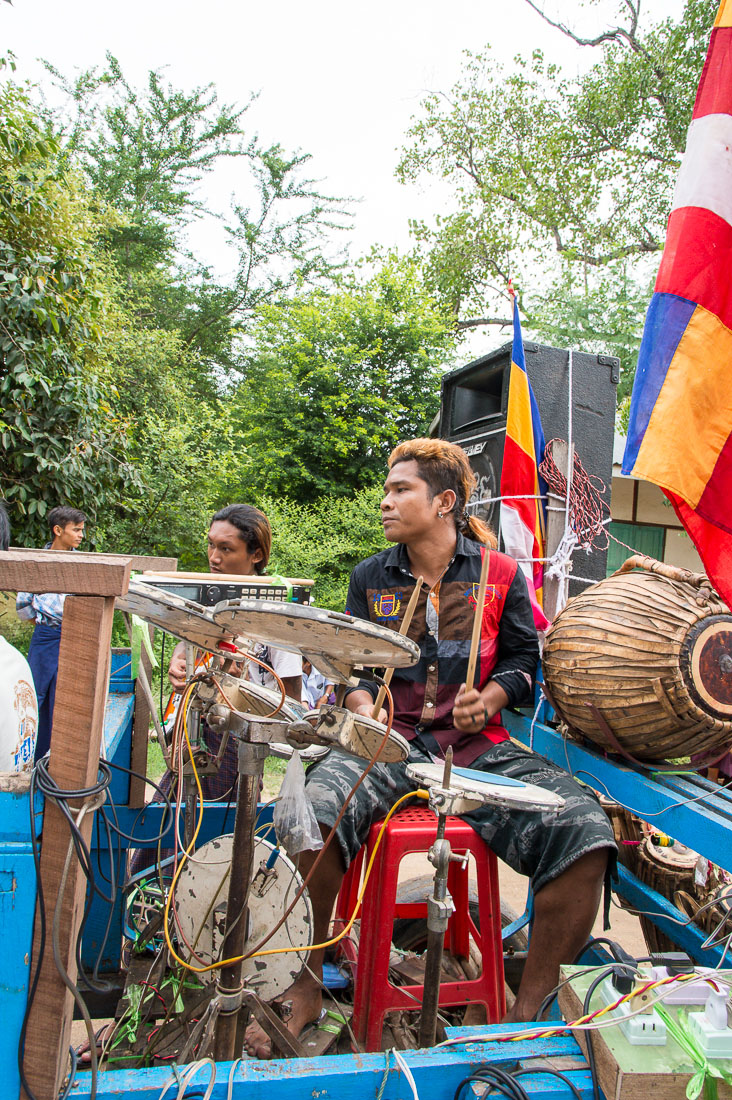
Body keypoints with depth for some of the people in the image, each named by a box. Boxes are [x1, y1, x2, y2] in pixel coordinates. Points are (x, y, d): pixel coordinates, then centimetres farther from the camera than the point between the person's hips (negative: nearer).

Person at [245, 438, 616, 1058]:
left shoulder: (501, 574, 7)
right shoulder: (371, 578, 12)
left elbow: (524, 659, 13)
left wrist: (489, 697, -6)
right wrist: (364, 707, -3)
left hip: (478, 747, 0)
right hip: (390, 741, 1)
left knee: (585, 830, -26)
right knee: (317, 810, -32)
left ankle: (530, 1009, -6)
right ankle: (307, 988, -7)